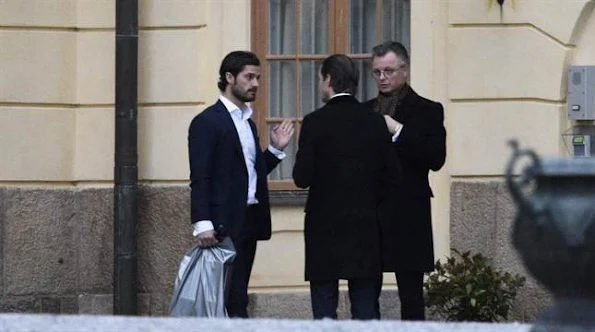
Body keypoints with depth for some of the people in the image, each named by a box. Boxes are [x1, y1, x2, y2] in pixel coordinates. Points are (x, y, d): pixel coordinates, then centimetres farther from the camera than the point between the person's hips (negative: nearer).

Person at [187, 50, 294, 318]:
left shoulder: (247, 122, 19)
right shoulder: (207, 122, -7)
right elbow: (200, 178, -14)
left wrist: (276, 149, 9)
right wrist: (202, 224, -21)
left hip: (249, 223, 8)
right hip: (224, 225, -8)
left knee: (237, 298, 6)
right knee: (229, 302, -9)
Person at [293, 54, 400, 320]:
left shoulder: (315, 122, -9)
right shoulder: (375, 122, 1)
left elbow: (302, 178, -12)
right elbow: (391, 175, 3)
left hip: (325, 227, -3)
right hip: (365, 228, 3)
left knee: (324, 309, 1)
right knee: (365, 308, 6)